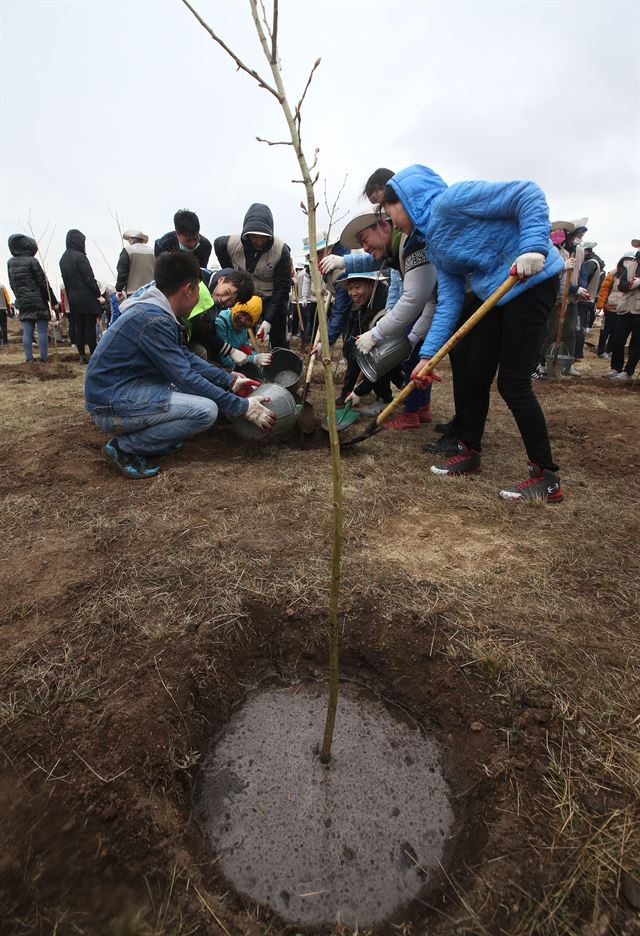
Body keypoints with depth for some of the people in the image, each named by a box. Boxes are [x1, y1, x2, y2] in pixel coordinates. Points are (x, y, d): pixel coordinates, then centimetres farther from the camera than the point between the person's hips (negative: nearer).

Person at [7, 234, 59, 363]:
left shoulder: (10, 263, 9)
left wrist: (20, 297, 19)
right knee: (42, 331, -2)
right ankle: (44, 358, -4)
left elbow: (12, 284, 13)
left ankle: (28, 358, 4)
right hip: (38, 301, -6)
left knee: (27, 332, 6)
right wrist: (54, 301, -5)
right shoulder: (31, 261, -10)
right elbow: (43, 283, -10)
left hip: (22, 303, 6)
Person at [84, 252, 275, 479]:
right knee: (206, 410, -23)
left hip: (125, 388, 10)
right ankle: (125, 447, -8)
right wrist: (243, 407, -16)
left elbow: (186, 358, 13)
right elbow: (186, 379, -21)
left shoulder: (153, 310, 7)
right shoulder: (154, 319, -22)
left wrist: (229, 380, 11)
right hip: (111, 405, -10)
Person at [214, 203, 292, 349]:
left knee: (279, 343, 5)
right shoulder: (231, 243, -17)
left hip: (272, 300, -2)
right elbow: (218, 244, 9)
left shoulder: (281, 250, -23)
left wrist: (269, 319, -28)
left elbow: (282, 287, -21)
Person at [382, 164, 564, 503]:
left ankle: (547, 477, 2)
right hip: (492, 292, 9)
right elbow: (448, 302, 6)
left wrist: (533, 248, -29)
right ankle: (470, 453, 22)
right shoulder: (434, 247, 13)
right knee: (471, 374, 6)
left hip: (532, 281, -9)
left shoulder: (449, 201, -13)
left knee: (512, 383, -10)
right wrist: (428, 354, -2)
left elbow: (528, 195, -16)